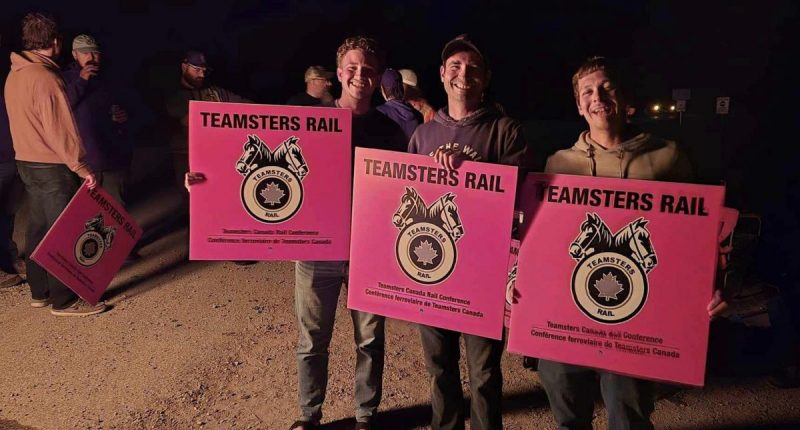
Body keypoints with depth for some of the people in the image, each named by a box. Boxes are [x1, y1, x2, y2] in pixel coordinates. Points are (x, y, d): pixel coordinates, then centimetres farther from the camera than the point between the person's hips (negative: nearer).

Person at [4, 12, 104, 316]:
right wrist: (80, 166, -16)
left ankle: (39, 291, 25)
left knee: (38, 227, 15)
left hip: (27, 163, 9)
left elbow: (27, 121, 16)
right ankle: (64, 301, 3)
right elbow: (59, 128, -20)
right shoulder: (44, 77, -19)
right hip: (52, 167, -9)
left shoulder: (14, 75, 10)